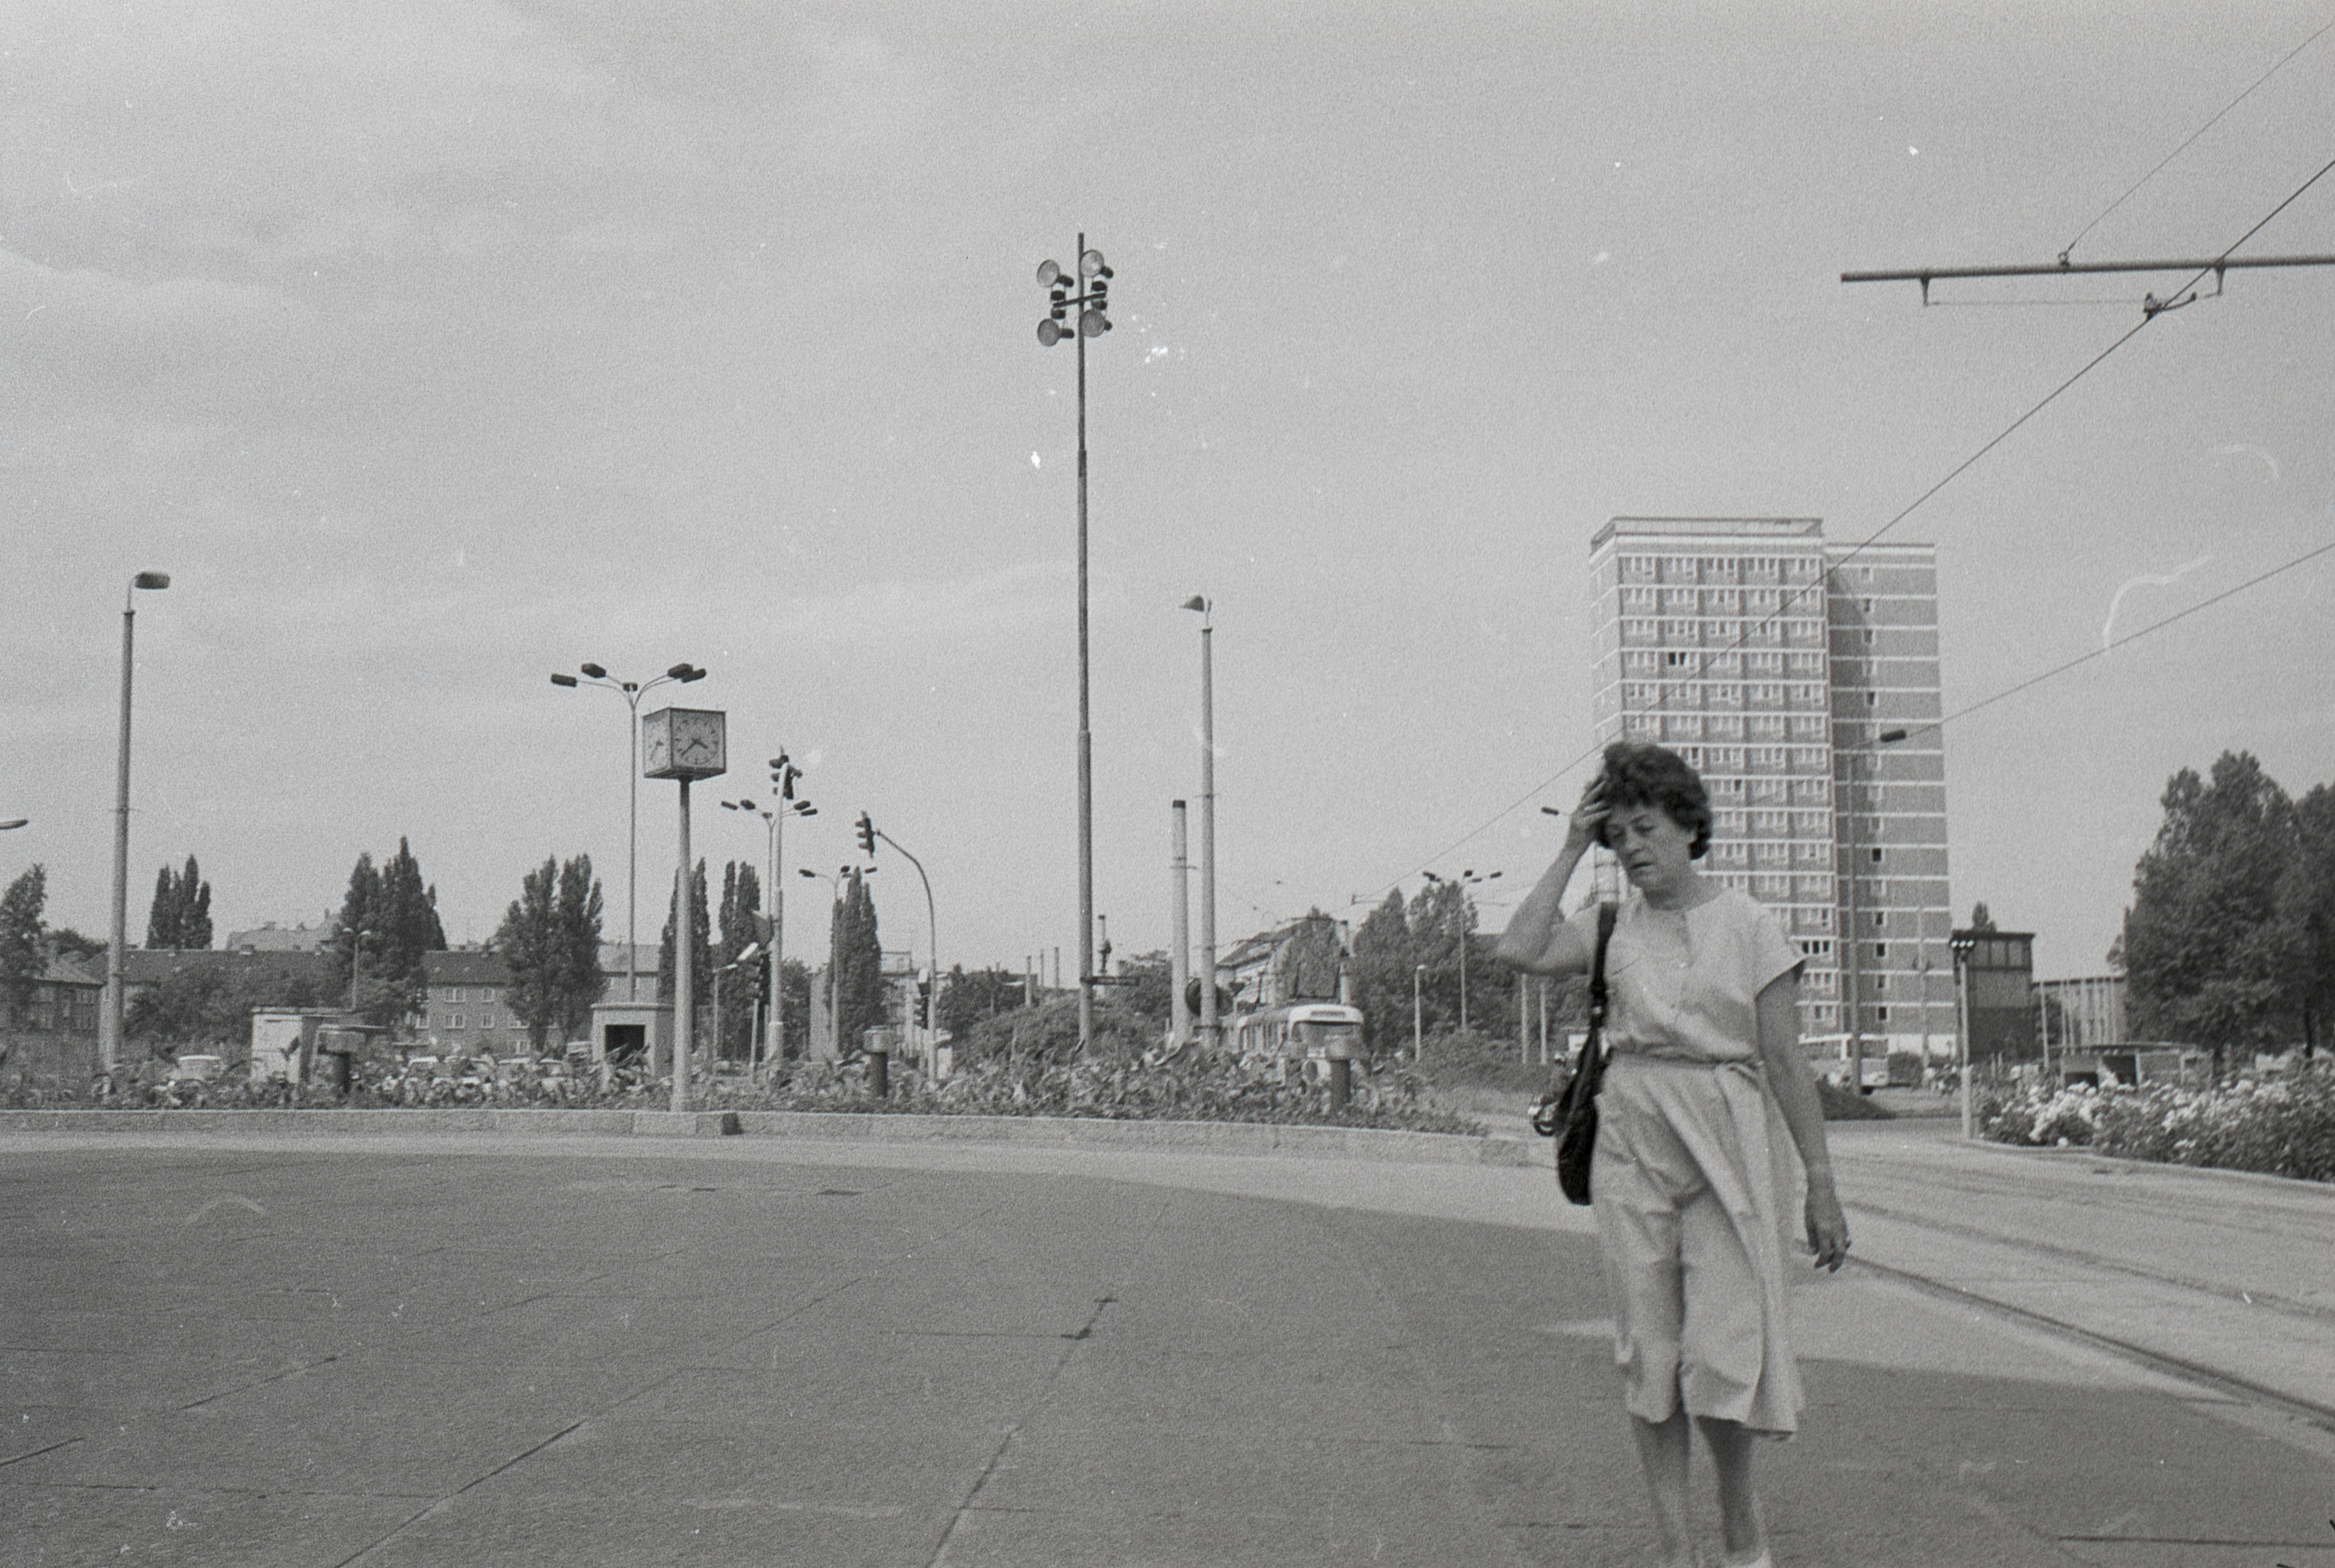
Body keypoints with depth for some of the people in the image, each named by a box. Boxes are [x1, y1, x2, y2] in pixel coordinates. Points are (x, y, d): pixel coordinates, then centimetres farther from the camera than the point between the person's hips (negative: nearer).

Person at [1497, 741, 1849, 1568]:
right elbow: (1520, 952, -10)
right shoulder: (1615, 924, 7)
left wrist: (1821, 1184, -3)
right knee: (1647, 1352, 4)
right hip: (1632, 1142, 3)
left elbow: (1786, 1063, -1)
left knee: (1724, 1353, -5)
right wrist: (1570, 851, -2)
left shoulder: (1748, 926, -1)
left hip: (1727, 1143, -3)